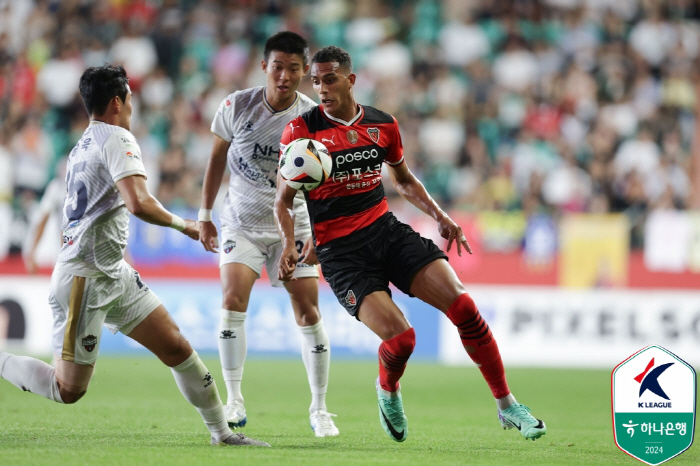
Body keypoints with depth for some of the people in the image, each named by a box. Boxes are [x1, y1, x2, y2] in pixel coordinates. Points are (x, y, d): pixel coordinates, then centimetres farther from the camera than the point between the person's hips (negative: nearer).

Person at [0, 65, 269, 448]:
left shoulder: (83, 145, 14)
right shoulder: (117, 139, -15)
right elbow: (138, 203, -29)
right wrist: (182, 224, -15)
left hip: (114, 273, 10)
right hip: (86, 277, -10)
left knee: (176, 348, 4)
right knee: (68, 390, -4)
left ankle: (221, 432, 8)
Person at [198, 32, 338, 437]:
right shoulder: (238, 106, -9)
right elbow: (218, 158, 6)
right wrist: (205, 214, 8)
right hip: (242, 222, 0)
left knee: (308, 311, -6)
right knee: (233, 300, -20)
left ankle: (320, 410, 7)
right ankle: (235, 403, -14)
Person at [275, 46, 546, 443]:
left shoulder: (383, 125, 6)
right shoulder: (302, 130, -5)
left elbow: (405, 180, 23)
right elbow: (284, 201, 0)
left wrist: (439, 216, 10)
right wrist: (290, 245, -17)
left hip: (387, 231, 4)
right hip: (341, 252, -4)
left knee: (463, 306, -13)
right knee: (400, 337, -21)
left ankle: (507, 407, -1)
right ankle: (388, 390, 17)